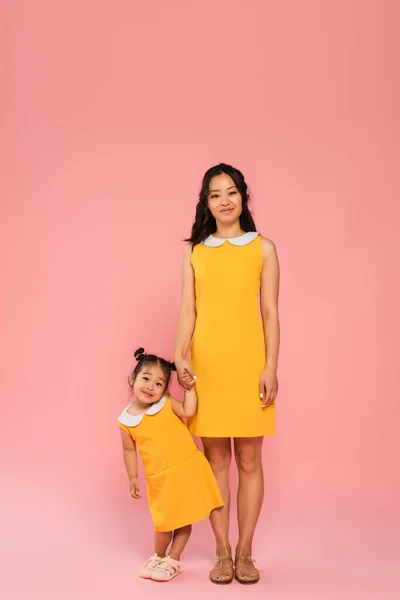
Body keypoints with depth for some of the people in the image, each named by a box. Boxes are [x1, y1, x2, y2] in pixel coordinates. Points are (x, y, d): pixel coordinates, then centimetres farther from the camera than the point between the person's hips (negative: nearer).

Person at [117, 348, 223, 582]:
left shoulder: (167, 403, -6)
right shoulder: (126, 420, -3)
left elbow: (189, 411, -22)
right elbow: (129, 450, 8)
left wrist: (190, 387, -20)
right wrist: (133, 478, 11)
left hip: (186, 469, 0)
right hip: (159, 478, 1)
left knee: (184, 518, 10)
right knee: (164, 522, 10)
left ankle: (173, 561, 29)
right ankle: (157, 557, 38)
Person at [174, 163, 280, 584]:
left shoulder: (263, 248, 6)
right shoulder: (194, 252, 10)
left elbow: (270, 312, 2)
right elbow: (187, 310, 6)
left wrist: (271, 367, -5)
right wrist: (180, 358, -8)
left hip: (249, 364, -1)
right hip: (206, 364, 1)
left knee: (249, 461, 4)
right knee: (216, 460, 6)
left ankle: (245, 553, 17)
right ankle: (222, 553, 17)